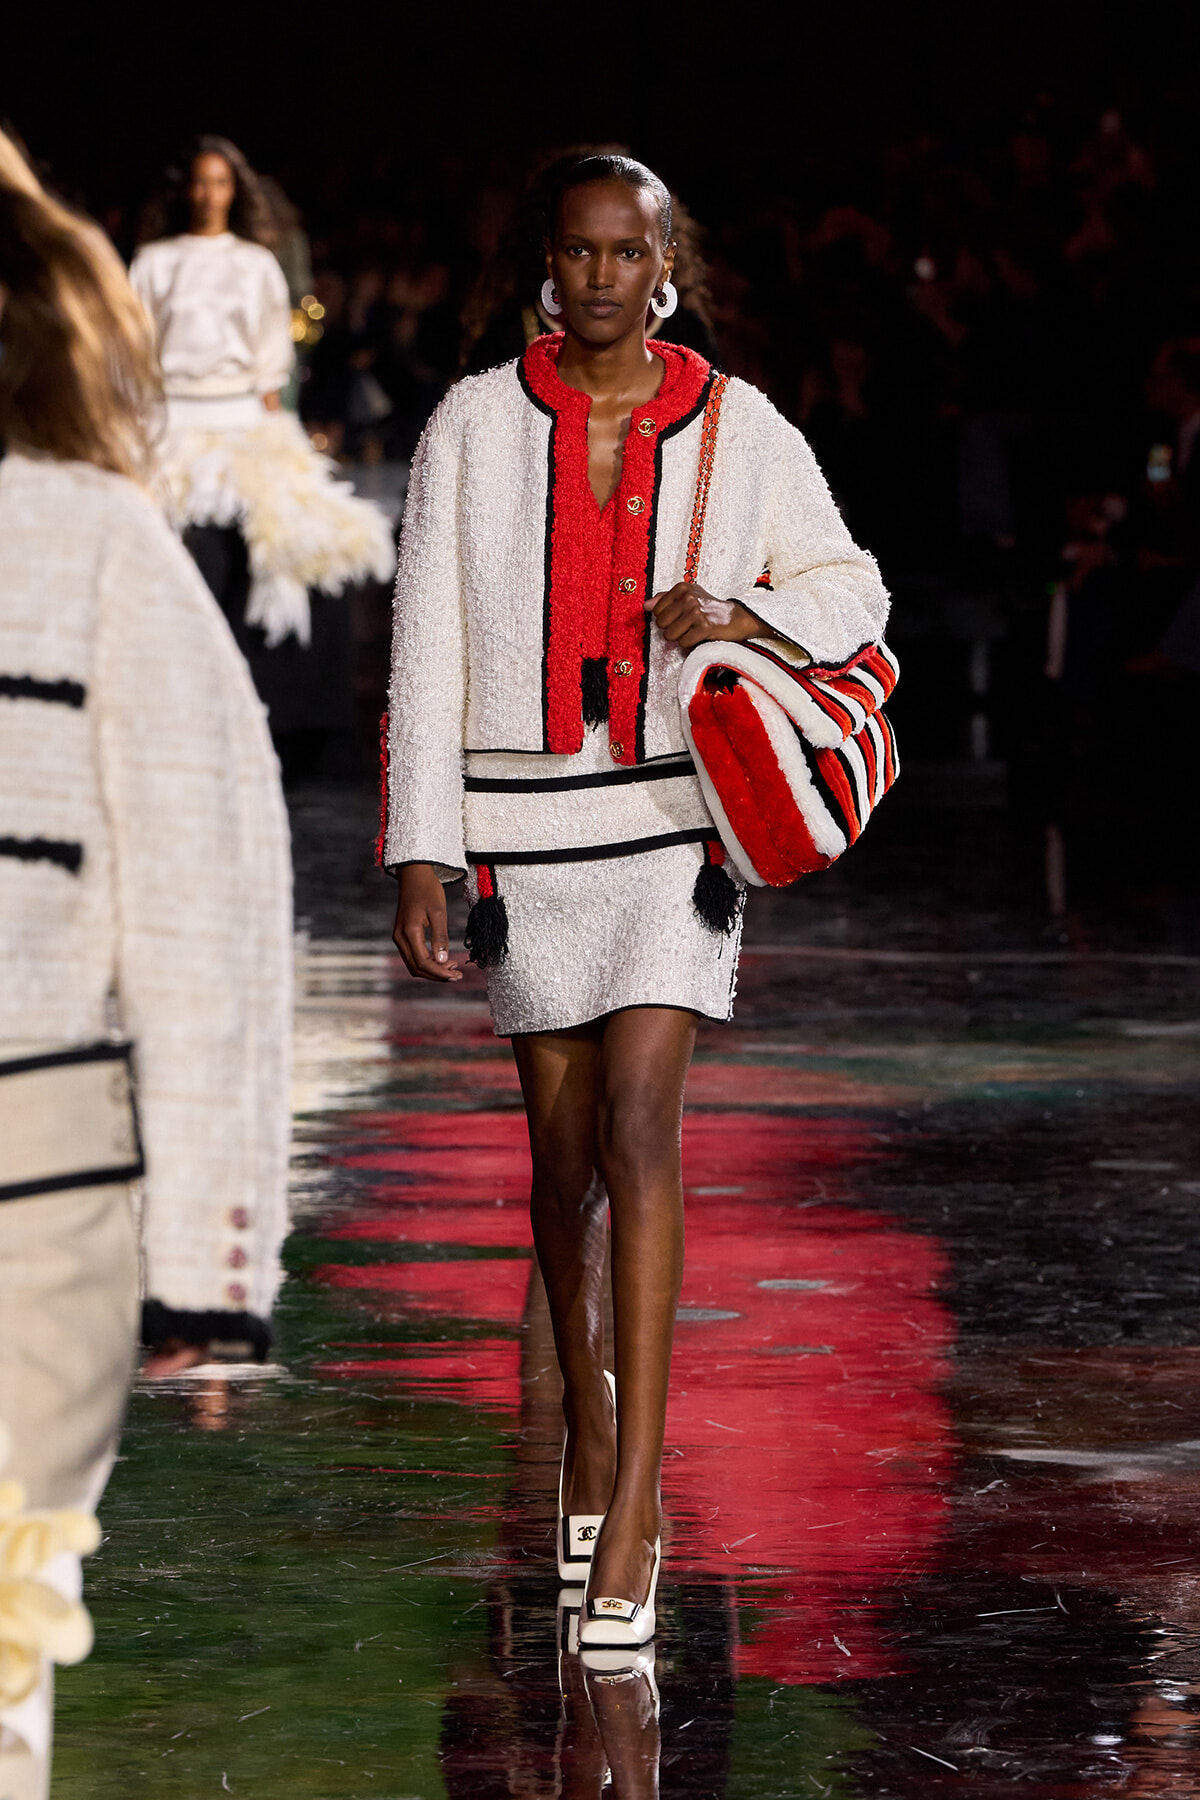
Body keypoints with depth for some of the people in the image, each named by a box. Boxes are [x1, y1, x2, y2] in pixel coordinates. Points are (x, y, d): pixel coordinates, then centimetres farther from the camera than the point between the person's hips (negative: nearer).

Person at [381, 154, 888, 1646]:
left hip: (676, 821, -2)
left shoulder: (740, 434, 0)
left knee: (638, 1128, -15)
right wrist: (418, 865, -6)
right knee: (562, 1144, 11)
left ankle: (630, 1512, -17)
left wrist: (744, 609, -11)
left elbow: (852, 594, 11)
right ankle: (587, 1418, 36)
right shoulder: (476, 428, 0)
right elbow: (428, 654, -1)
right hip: (520, 822, 2)